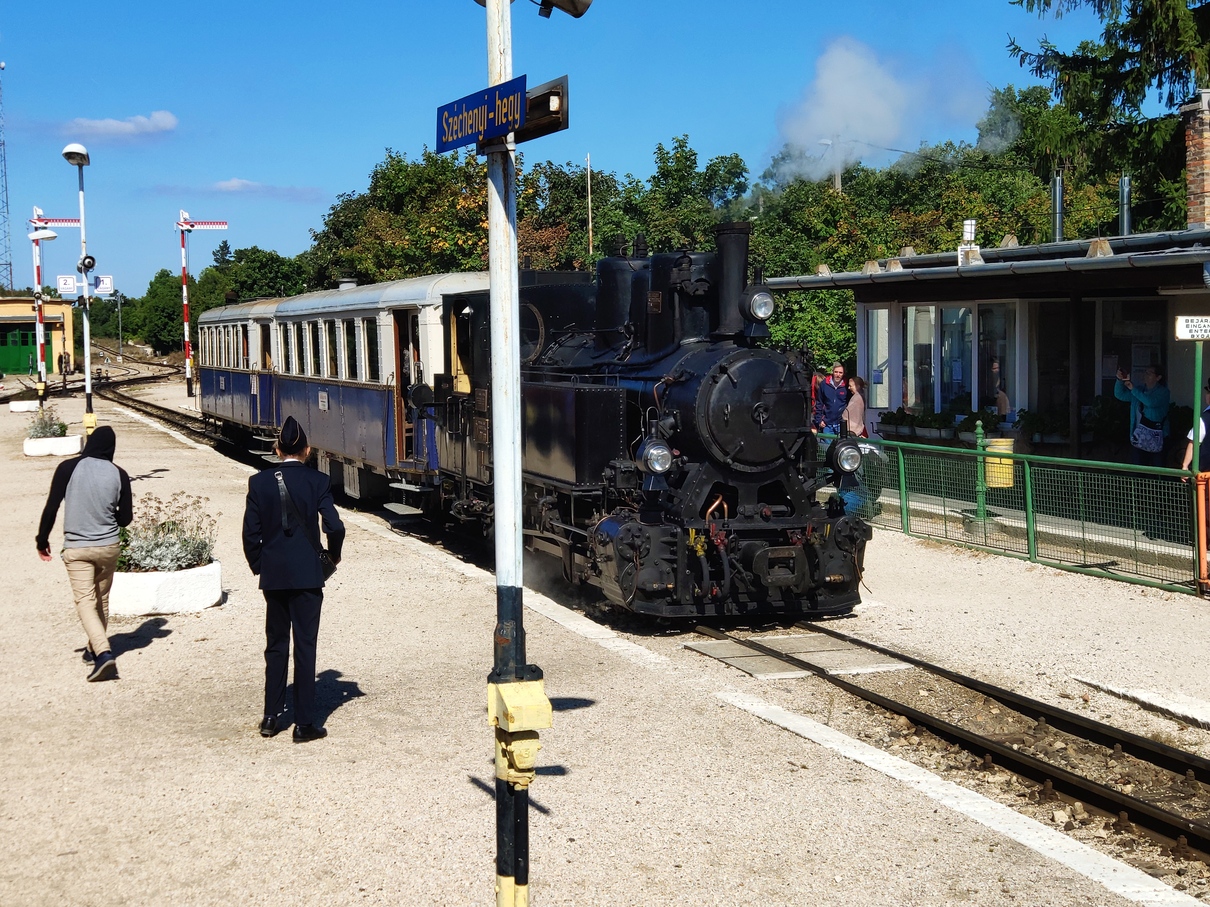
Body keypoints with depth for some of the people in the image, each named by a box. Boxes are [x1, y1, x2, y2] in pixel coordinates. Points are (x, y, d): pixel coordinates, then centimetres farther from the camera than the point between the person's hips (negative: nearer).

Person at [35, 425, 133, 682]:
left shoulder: (68, 468, -8)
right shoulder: (118, 474, -3)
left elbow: (51, 507, -8)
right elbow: (126, 517, 3)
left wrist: (42, 539, 5)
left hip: (76, 548, -2)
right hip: (108, 547, 3)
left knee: (85, 601, -4)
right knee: (102, 600, 18)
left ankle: (103, 652, -21)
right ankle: (95, 650, 31)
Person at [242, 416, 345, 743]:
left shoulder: (259, 482, 0)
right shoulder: (317, 481, -6)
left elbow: (250, 534, -1)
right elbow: (334, 526, -12)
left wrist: (259, 566, 13)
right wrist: (334, 554, 7)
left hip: (273, 576, 3)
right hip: (307, 575, -2)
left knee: (275, 645, 15)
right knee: (305, 646, 2)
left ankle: (271, 718, 19)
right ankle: (304, 724, 3)